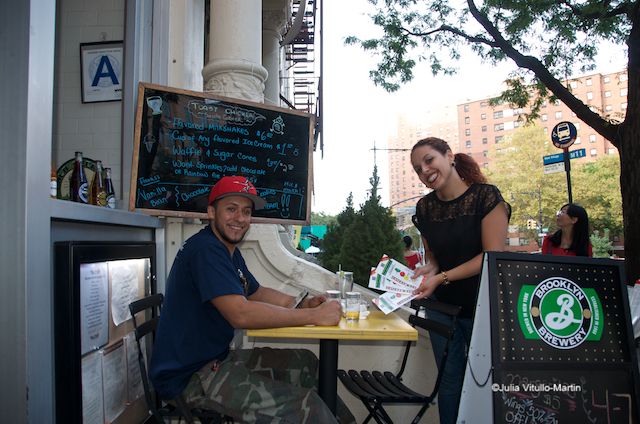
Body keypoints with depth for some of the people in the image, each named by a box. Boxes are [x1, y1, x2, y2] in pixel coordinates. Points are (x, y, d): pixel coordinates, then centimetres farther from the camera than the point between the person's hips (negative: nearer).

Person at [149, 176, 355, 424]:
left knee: (305, 363, 13)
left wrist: (303, 304, 2)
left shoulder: (229, 251, 12)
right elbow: (241, 314, -30)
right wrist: (314, 316, -24)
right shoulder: (205, 249, -21)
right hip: (188, 376, -10)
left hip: (218, 357, 10)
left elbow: (257, 293, 19)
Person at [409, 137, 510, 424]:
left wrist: (442, 278, -22)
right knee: (450, 380, 12)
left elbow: (493, 256, -16)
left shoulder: (486, 196, -12)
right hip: (442, 305, 4)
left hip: (482, 305, -4)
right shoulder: (425, 207, 2)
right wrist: (427, 271, -12)